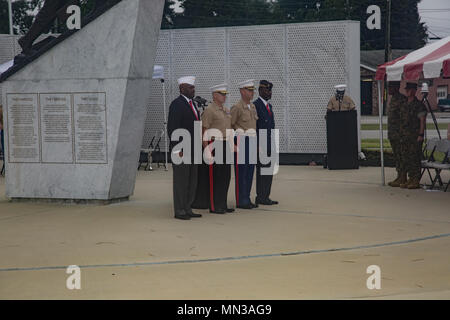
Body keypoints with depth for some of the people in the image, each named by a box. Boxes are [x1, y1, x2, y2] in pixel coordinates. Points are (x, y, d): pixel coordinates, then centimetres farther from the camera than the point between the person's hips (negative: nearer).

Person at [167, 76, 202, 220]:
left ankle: (187, 209, 20)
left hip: (193, 149, 9)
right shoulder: (177, 104, -12)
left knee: (192, 181, 12)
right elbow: (172, 128, -17)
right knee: (181, 180, -3)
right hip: (182, 149, -9)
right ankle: (179, 211, 3)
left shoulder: (192, 104, 16)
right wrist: (177, 148, -20)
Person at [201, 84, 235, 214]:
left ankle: (222, 204, 18)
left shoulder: (226, 110, 16)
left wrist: (232, 144, 16)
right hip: (215, 145, -8)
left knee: (226, 176, 10)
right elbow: (204, 130, -12)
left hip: (226, 145, 8)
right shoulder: (209, 110, -9)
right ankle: (214, 206, 2)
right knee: (215, 177, -4)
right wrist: (206, 148, -18)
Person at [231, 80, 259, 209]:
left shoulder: (253, 106, 15)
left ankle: (246, 199, 16)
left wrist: (256, 144, 18)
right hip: (241, 143, -8)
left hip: (252, 142, 8)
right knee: (241, 173, -3)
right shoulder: (237, 107, -10)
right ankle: (240, 201, 2)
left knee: (249, 173, 9)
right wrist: (233, 145, -14)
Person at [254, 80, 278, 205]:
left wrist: (273, 144, 17)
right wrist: (257, 146, -18)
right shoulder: (256, 105, -11)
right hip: (261, 144, -9)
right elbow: (253, 126, -15)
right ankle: (261, 197, 1)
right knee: (262, 170, -5)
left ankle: (265, 197, 16)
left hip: (270, 144, 9)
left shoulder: (269, 106, 17)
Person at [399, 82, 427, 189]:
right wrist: (402, 133, 17)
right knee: (407, 158, 9)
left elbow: (422, 120, -11)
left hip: (415, 136, -8)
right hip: (405, 136, 8)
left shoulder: (419, 105, -8)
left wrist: (421, 135, -17)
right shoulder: (405, 105, 17)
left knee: (415, 158, -8)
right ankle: (410, 179, 16)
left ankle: (416, 181, -6)